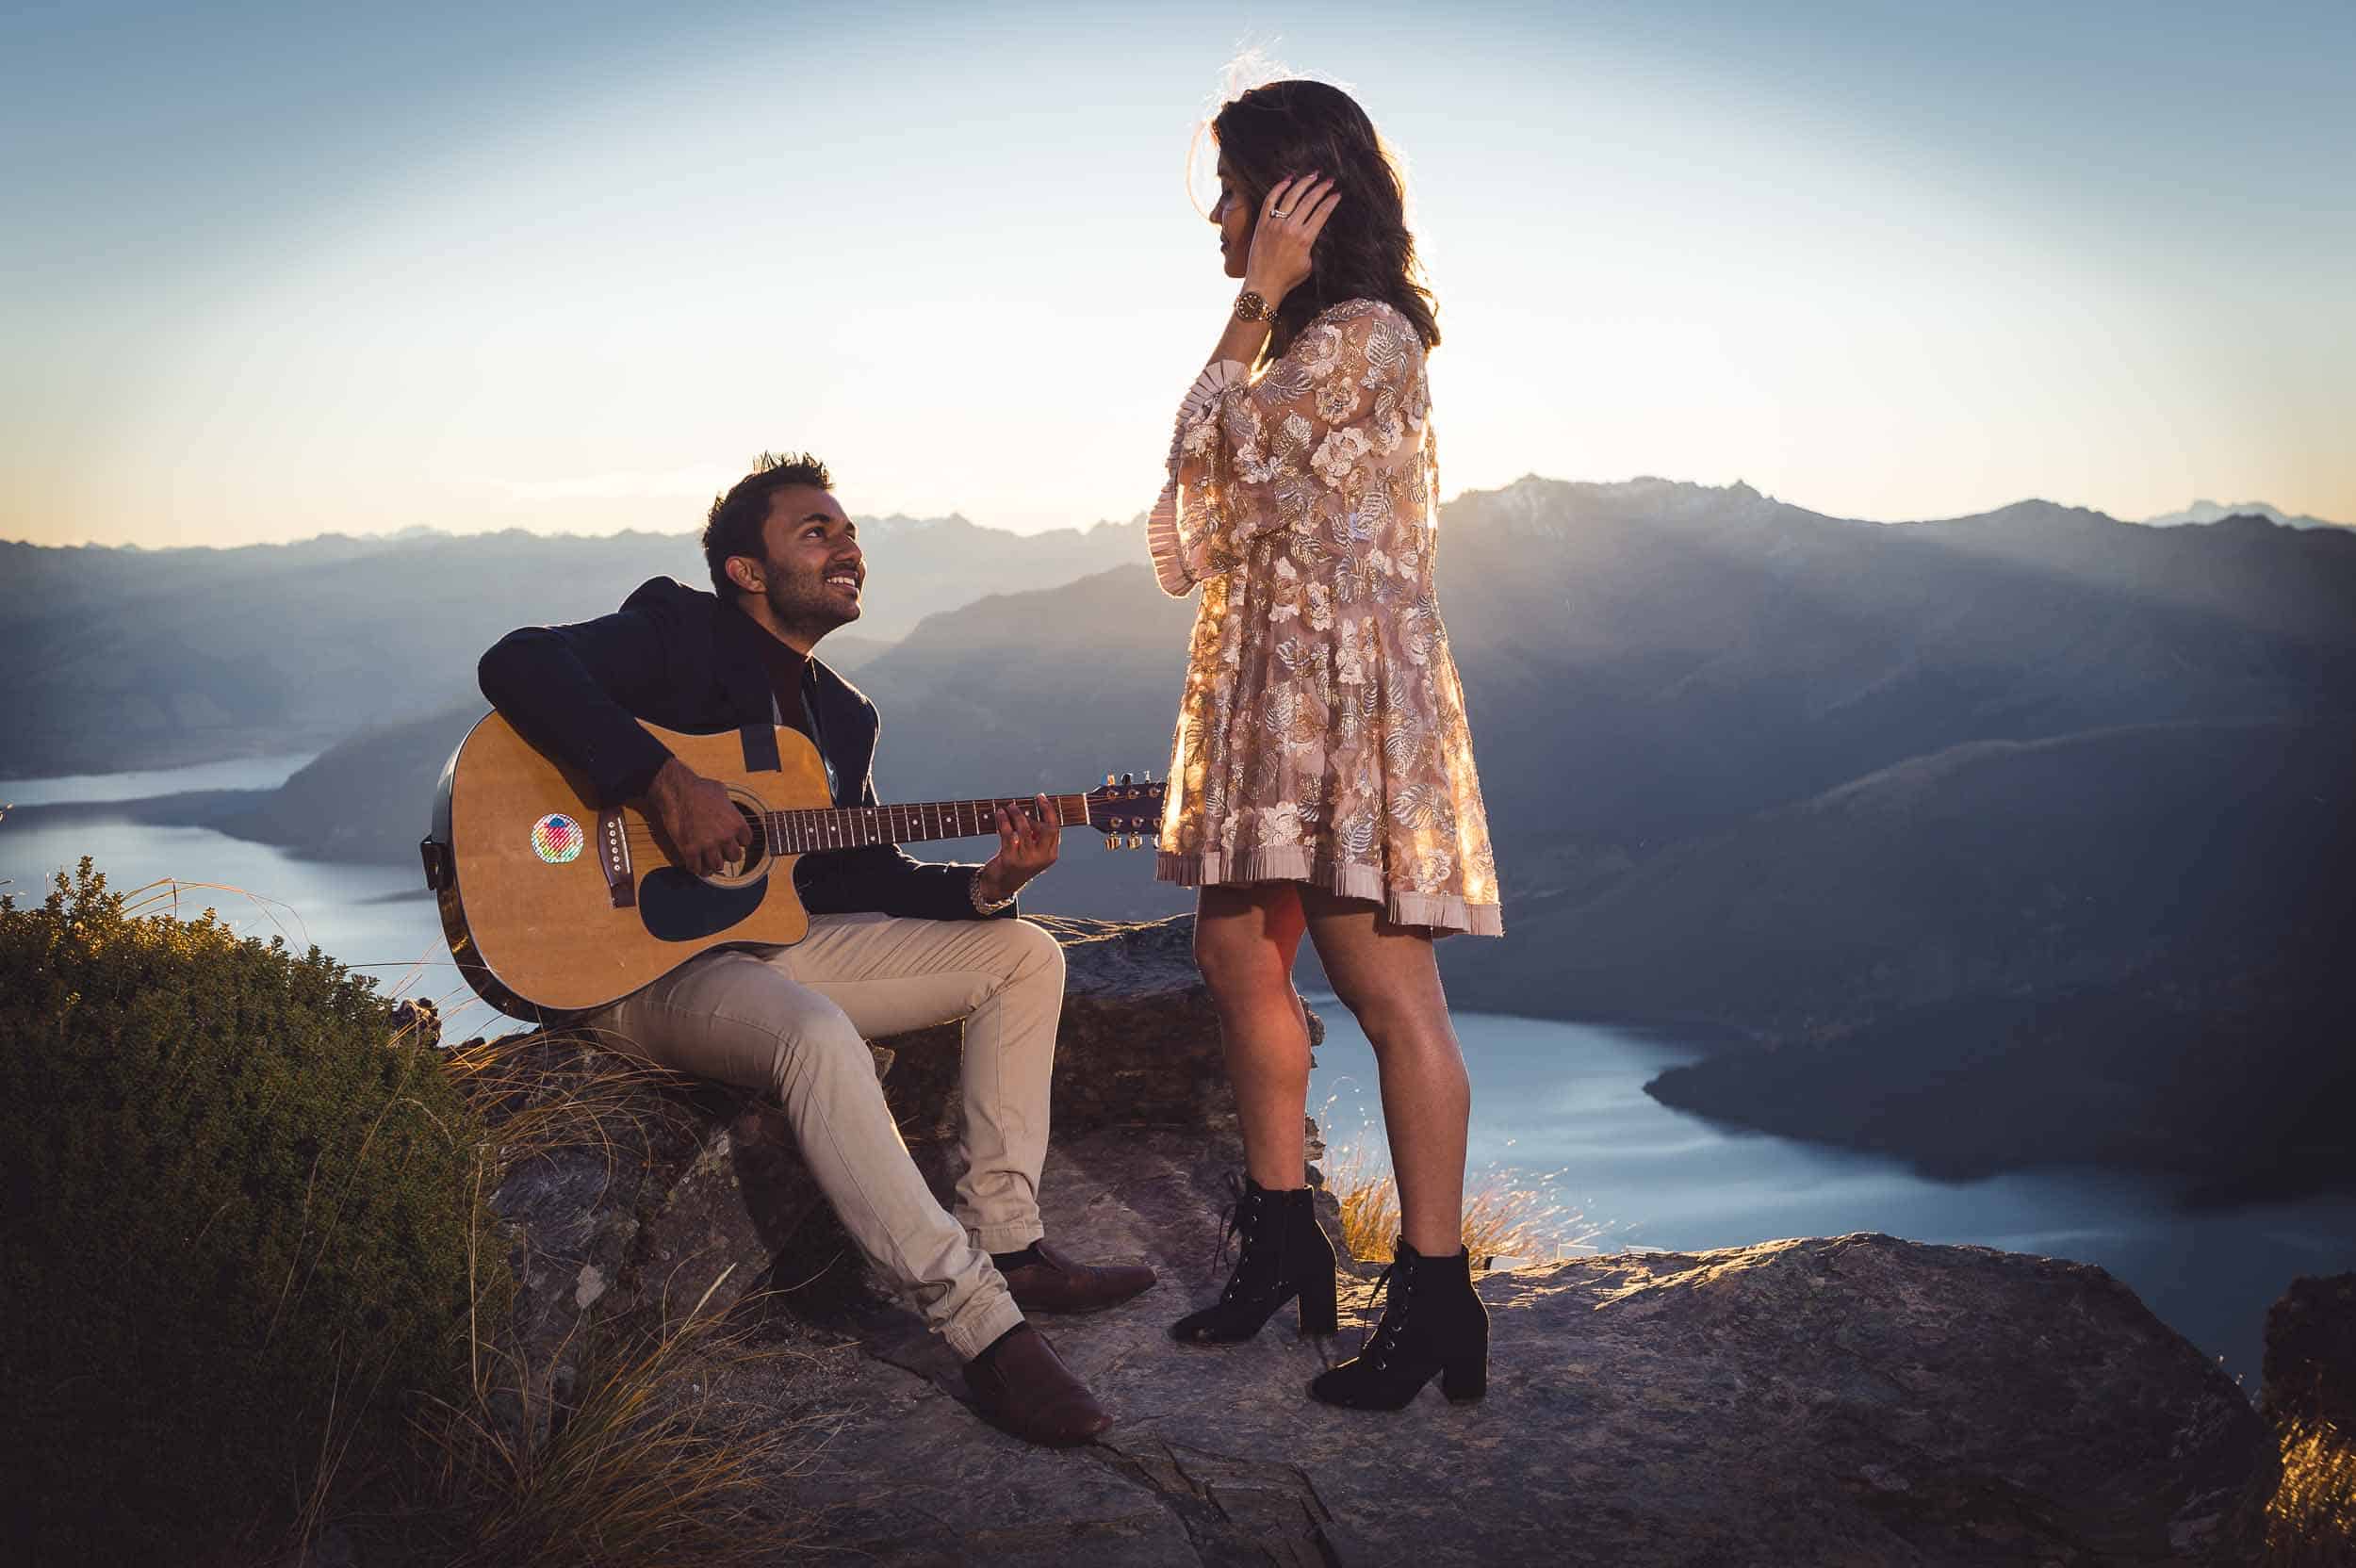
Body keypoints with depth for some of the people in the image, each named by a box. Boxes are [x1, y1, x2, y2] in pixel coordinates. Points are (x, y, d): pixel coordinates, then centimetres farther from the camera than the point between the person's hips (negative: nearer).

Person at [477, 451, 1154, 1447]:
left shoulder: (842, 714, 16)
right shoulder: (680, 632, -6)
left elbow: (864, 878, 13)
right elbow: (518, 663, -21)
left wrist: (985, 887, -5)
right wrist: (667, 784, -30)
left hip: (774, 945, 9)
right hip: (649, 964, -9)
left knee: (1024, 956, 3)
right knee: (817, 1033, -39)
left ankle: (1005, 1243, 0)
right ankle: (984, 1327, -33)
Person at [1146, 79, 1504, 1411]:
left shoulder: (1363, 333, -10)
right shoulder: (1306, 340, 21)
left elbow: (1212, 456, -7)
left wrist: (1253, 306, -1)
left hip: (1347, 689, -10)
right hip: (1267, 689, 10)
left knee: (1387, 987, -9)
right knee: (1240, 959, 11)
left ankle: (1437, 1298, -3)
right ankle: (1283, 1245, 22)